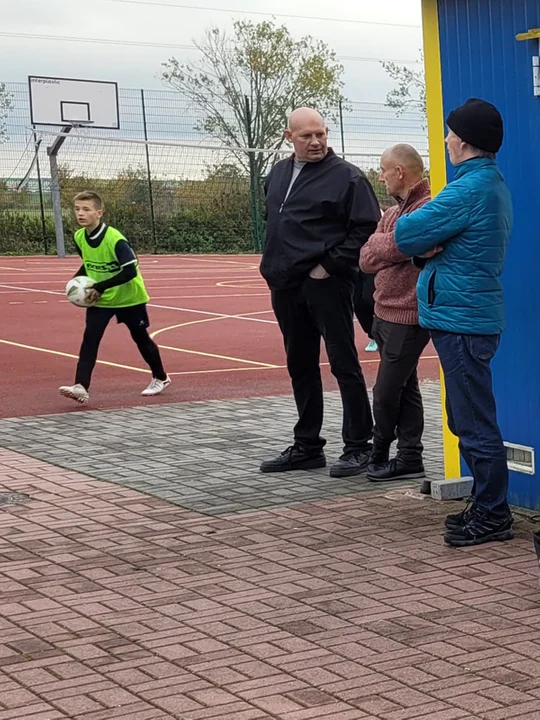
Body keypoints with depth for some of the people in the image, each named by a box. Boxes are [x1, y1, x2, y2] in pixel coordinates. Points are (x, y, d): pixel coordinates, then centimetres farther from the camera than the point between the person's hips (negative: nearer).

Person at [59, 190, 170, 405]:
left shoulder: (114, 239, -28)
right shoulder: (79, 237, -7)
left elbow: (130, 271, -30)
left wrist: (100, 287, -32)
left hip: (129, 297, -5)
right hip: (99, 299, 5)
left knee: (141, 338, 11)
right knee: (89, 339, -13)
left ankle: (160, 378, 33)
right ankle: (81, 387, -21)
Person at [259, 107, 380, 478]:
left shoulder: (347, 176, -7)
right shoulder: (277, 175, 15)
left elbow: (367, 228, -11)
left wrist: (330, 265, -15)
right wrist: (274, 266, 14)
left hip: (327, 284, -7)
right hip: (286, 286, 7)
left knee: (344, 364, -4)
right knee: (301, 367, 13)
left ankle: (358, 447, 3)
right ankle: (307, 446, 23)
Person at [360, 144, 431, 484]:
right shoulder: (392, 213, 15)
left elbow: (404, 243, -25)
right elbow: (367, 259, 6)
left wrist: (382, 243, -6)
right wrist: (389, 244, -11)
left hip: (407, 318, -9)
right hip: (386, 314, 9)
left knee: (386, 392, -1)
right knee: (404, 388, 13)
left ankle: (379, 454, 15)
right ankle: (409, 458, 19)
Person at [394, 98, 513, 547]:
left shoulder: (469, 190, -18)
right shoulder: (493, 184, 15)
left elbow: (406, 235, -16)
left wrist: (413, 231, 4)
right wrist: (430, 245, -6)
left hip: (463, 320, -10)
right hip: (470, 316, 10)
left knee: (475, 424, -4)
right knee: (468, 420, 17)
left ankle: (492, 517, 3)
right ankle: (486, 505, 25)